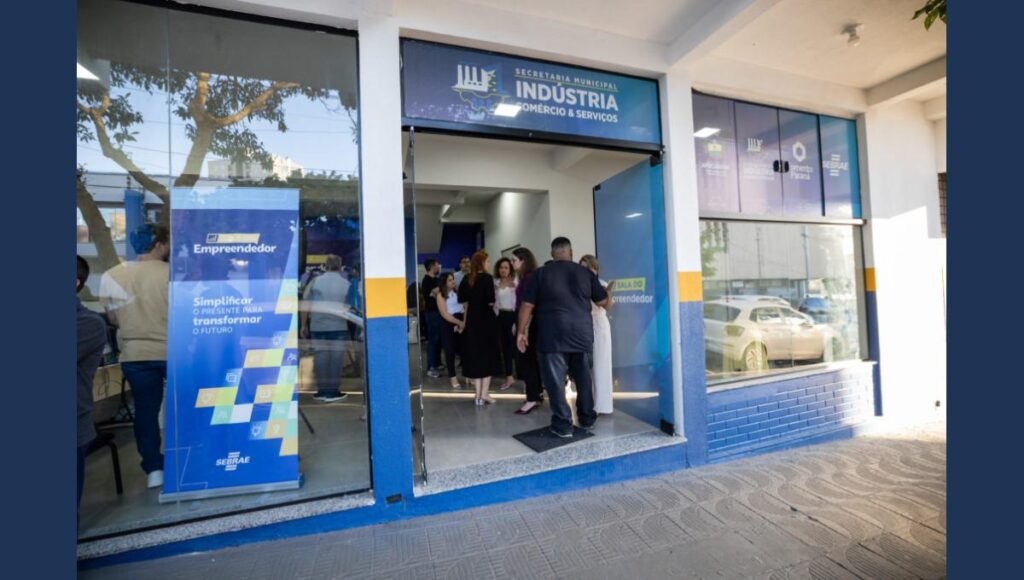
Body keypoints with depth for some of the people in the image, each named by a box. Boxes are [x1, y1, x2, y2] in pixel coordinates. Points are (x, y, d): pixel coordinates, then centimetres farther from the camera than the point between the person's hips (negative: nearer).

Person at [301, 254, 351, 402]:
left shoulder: (315, 281, 2)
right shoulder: (346, 284, 0)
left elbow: (305, 304, 1)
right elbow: (350, 307, 1)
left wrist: (303, 325, 9)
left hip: (317, 326, 2)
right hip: (338, 326, -2)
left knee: (320, 356, 8)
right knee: (336, 357, 4)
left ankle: (322, 391, 14)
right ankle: (333, 391, 8)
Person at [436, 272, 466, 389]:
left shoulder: (458, 292, 12)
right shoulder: (441, 295, 0)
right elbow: (445, 314, -7)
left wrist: (463, 323, -10)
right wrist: (459, 322, -12)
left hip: (461, 323, 3)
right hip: (448, 325, -3)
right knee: (450, 351, 2)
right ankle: (453, 377, 12)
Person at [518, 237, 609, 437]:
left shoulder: (540, 273, 1)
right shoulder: (585, 272, 7)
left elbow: (527, 305, -2)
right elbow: (603, 302, 11)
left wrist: (521, 332, 6)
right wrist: (607, 293, 34)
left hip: (553, 334, -3)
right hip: (582, 332, 3)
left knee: (555, 379, 6)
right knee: (584, 377, 17)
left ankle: (563, 425, 12)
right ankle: (587, 419, 29)